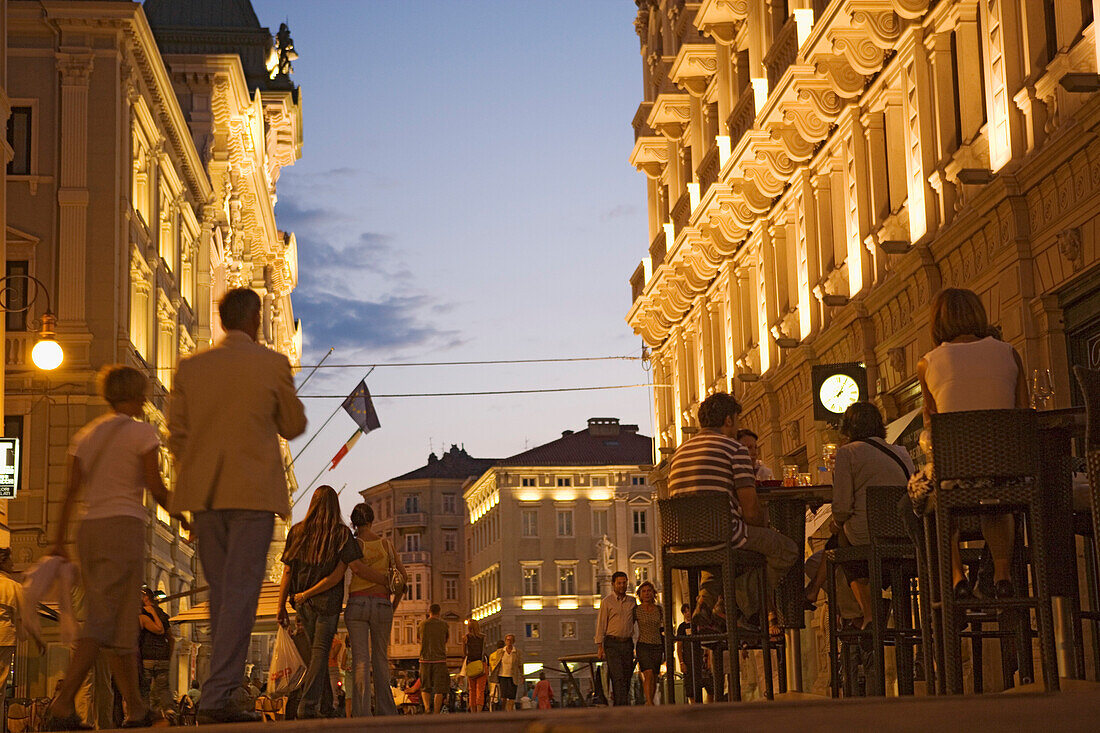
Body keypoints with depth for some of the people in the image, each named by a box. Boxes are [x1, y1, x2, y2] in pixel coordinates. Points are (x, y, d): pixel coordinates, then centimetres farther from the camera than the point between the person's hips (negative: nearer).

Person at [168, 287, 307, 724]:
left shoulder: (190, 368, 7)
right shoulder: (272, 365, -3)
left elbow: (176, 434, 8)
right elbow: (294, 426, 6)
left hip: (205, 495, 5)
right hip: (253, 493, -4)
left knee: (220, 593, 14)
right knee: (240, 593, -6)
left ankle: (224, 689, 17)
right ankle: (217, 699, -12)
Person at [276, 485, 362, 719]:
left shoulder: (297, 531, 3)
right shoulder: (342, 533, -4)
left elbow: (287, 571, 1)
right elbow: (338, 574, -12)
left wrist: (281, 606, 5)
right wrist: (307, 594, -8)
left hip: (303, 603, 3)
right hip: (328, 602, -3)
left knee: (314, 650, 16)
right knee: (321, 651, -1)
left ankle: (320, 702, 15)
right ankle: (308, 706, -9)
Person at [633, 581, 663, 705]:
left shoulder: (659, 610, 8)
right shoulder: (636, 610, 0)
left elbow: (663, 630, 14)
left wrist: (665, 650, 13)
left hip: (657, 646, 4)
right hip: (643, 645, -4)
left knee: (654, 678, 3)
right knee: (648, 675, -20)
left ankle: (648, 703, 16)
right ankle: (650, 704, -26)